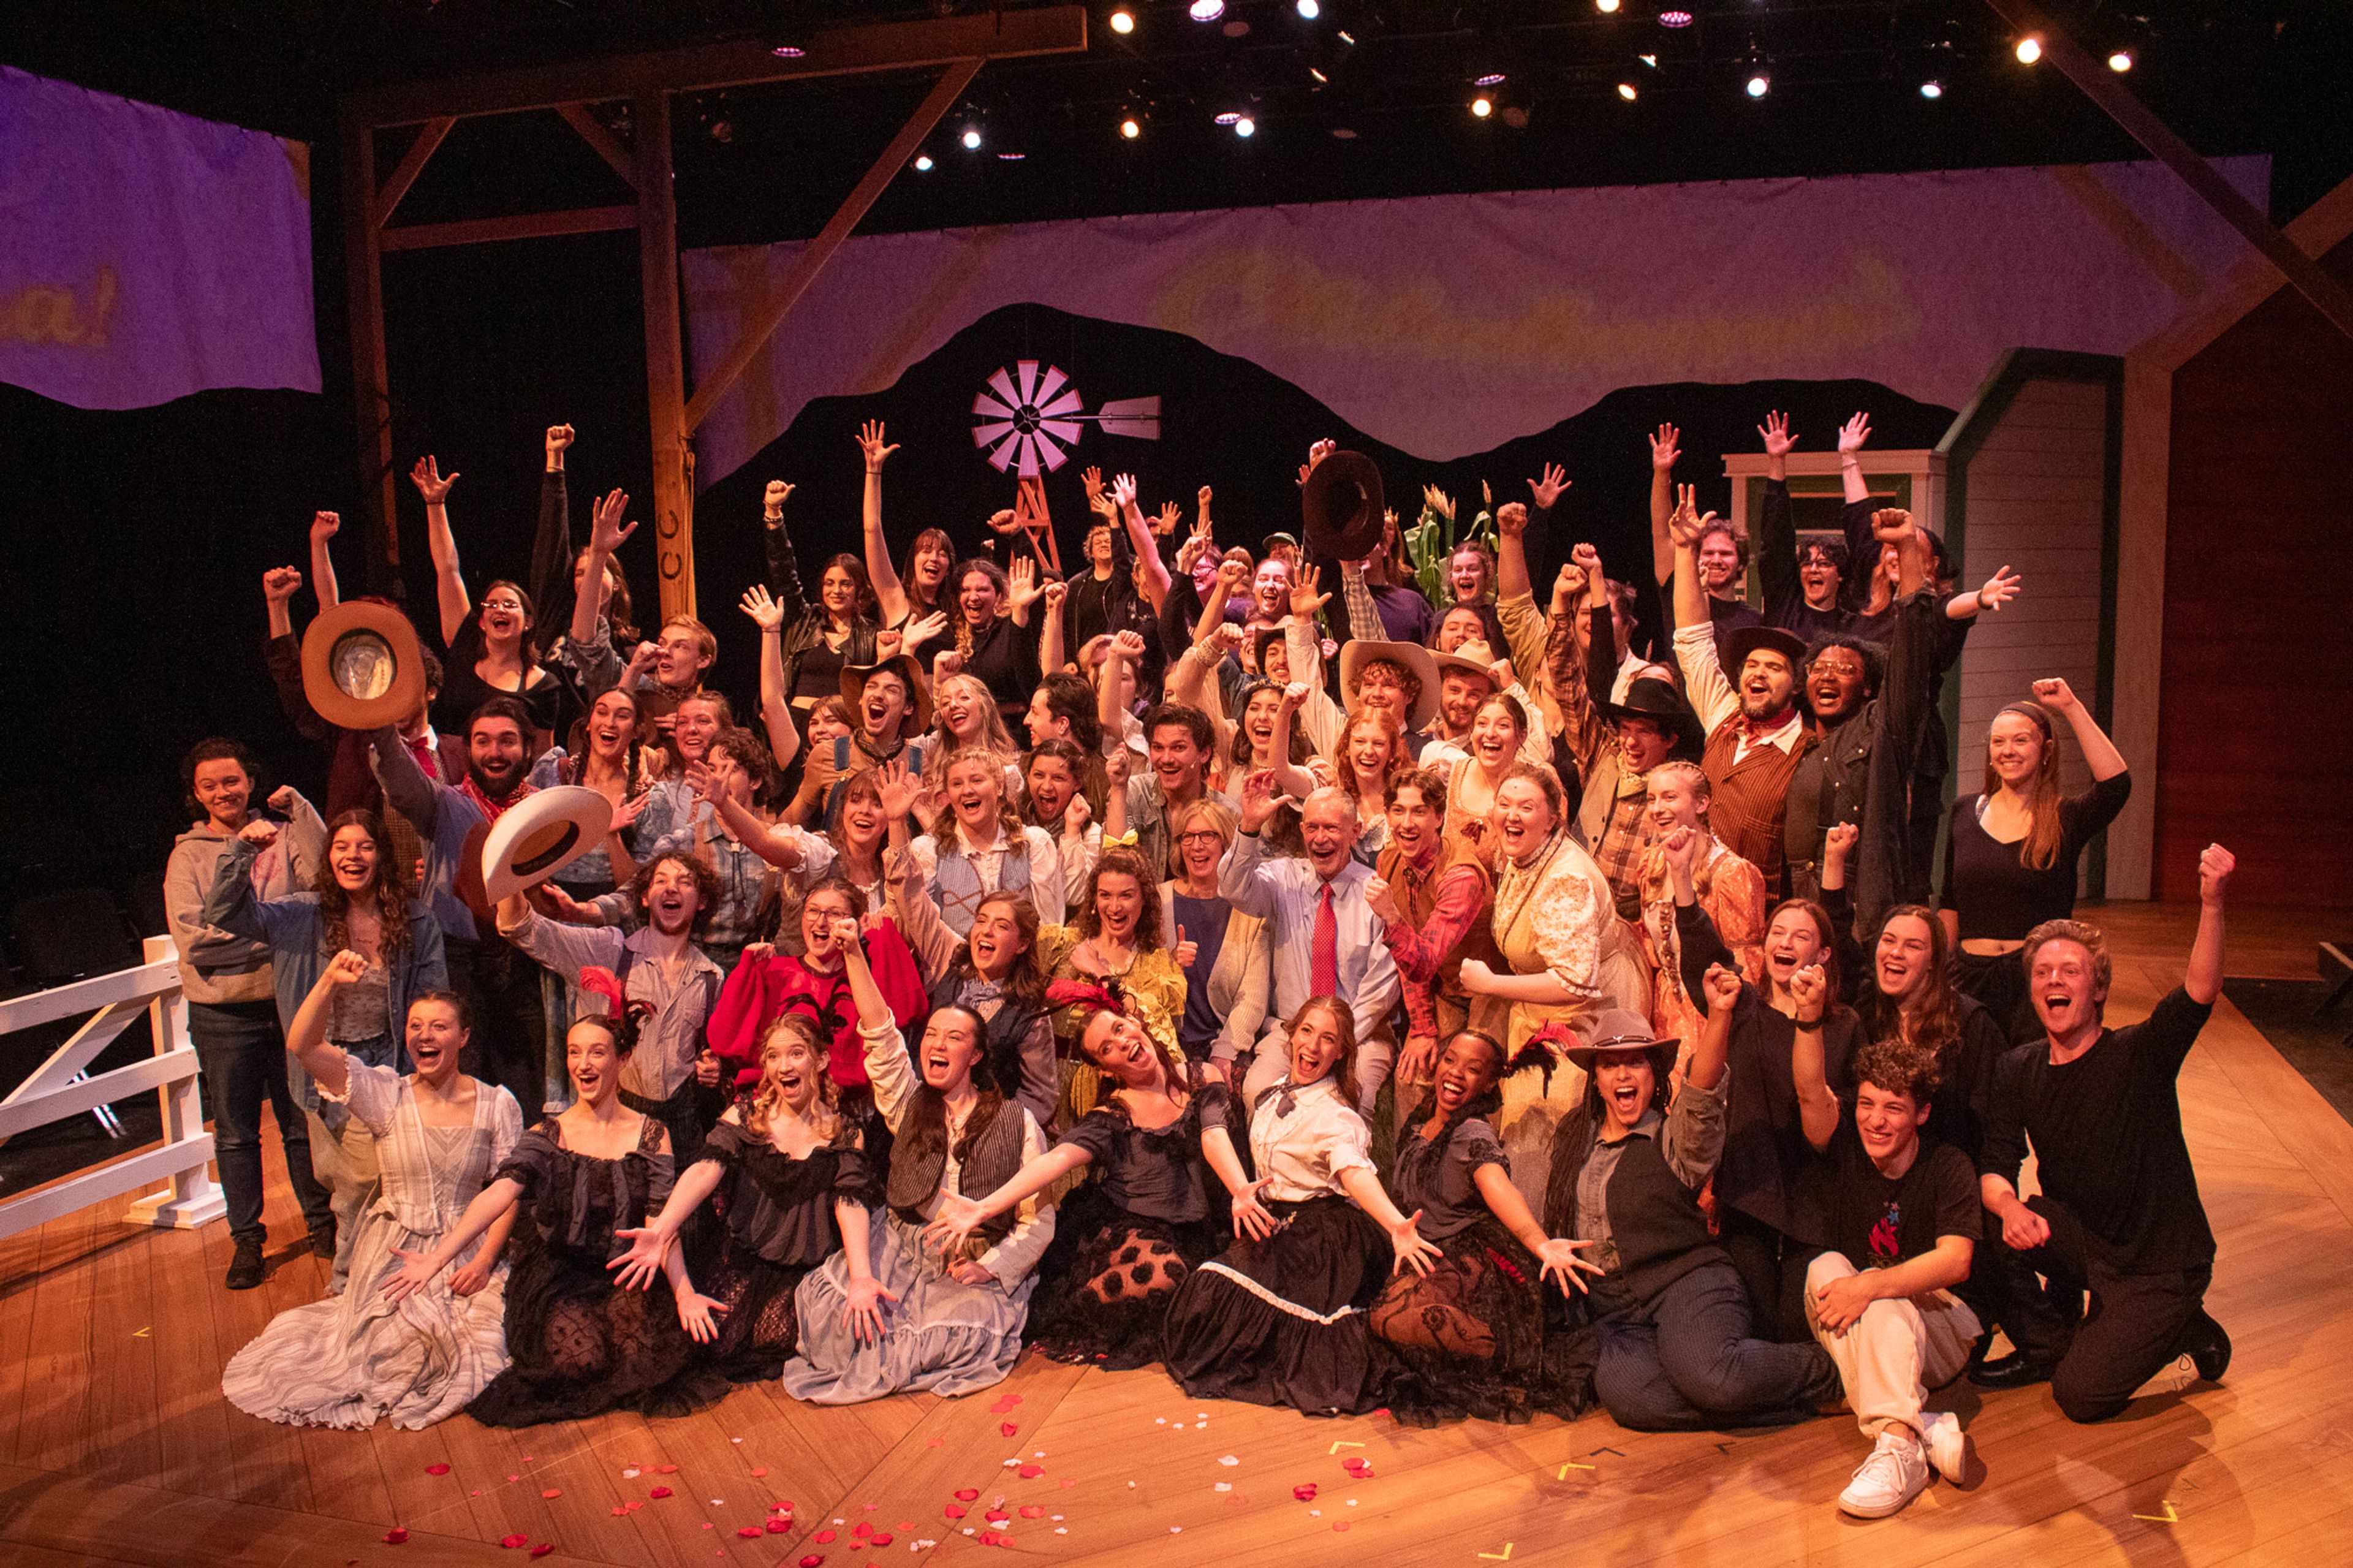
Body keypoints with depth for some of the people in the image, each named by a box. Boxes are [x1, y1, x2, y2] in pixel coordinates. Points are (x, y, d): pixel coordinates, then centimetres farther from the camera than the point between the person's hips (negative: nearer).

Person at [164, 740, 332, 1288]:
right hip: (224, 1013, 0)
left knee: (303, 1121, 10)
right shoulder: (188, 856, 1)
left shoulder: (281, 838, 4)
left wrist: (298, 808, -16)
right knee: (235, 1134, 8)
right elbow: (193, 940, -9)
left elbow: (325, 878, -16)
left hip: (287, 1001, 0)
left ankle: (321, 1220, 25)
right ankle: (246, 1239, 20)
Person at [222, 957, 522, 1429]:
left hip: (467, 1252, 0)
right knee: (394, 1345, -20)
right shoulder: (387, 1095, -4)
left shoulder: (497, 1105, -2)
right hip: (393, 1250, 0)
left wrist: (484, 1259, -13)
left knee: (476, 1347, -19)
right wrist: (328, 983, -28)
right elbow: (302, 1046, -14)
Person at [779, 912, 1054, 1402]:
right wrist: (854, 955, -16)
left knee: (964, 1333, -33)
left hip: (974, 1267, -1)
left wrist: (988, 1268, -14)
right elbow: (882, 1037, -3)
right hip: (898, 1250, 2)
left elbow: (1038, 1221, 0)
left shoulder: (1016, 1123, 4)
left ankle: (877, 1366, -2)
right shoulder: (908, 1105, 12)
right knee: (828, 1299, -28)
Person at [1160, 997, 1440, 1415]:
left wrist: (1397, 1226, -55)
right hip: (1272, 1225, 7)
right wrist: (1241, 1192, -3)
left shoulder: (1336, 1117, -17)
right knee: (1210, 1289, -16)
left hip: (1322, 1234, -7)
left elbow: (1355, 1174, -36)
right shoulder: (1275, 1094, 8)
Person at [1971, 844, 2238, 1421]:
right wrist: (2010, 1208, -32)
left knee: (2081, 1396, -14)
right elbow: (1995, 1168, -7)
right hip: (2078, 1238, 4)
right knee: (1986, 1229, -24)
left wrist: (2211, 904, -53)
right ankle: (2047, 1345, 4)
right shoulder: (2018, 1070, -2)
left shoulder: (2138, 1055, -16)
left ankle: (2184, 1330, 14)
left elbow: (2199, 994, -35)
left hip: (2160, 1263, -4)